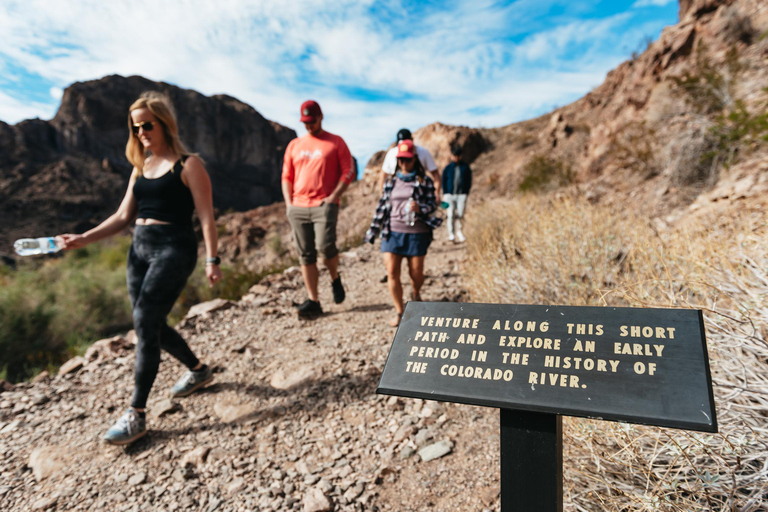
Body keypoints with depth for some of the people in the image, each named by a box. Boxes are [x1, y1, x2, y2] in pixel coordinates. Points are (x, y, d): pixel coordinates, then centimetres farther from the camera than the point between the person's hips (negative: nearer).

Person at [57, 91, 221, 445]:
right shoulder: (141, 167, 16)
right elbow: (123, 216, 16)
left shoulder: (188, 165, -4)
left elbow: (205, 217, -9)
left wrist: (212, 260, -16)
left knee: (145, 323, -14)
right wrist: (84, 239, 4)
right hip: (139, 249, 8)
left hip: (174, 249, -7)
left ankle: (136, 415, -5)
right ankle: (198, 370, 34)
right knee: (151, 325, 10)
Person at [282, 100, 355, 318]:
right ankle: (313, 301, 7)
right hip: (297, 208, 4)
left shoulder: (336, 142, 7)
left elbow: (349, 172, 2)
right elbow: (287, 176, 18)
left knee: (325, 246, -21)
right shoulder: (294, 145, 18)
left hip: (324, 205, -4)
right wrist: (288, 202, 5)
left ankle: (335, 279, 11)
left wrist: (333, 196, -9)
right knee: (305, 255, 1)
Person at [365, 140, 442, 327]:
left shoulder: (424, 181, 4)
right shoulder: (391, 182, 12)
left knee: (416, 273, 5)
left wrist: (420, 208, -21)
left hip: (417, 233, -2)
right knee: (392, 272, -6)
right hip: (392, 232, 2)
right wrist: (373, 230, 12)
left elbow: (432, 203, 1)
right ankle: (399, 312, 8)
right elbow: (382, 206, 13)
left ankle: (415, 293, 41)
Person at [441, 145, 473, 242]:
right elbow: (443, 182, 8)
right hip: (449, 194, 0)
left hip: (461, 195, 0)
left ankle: (458, 232, 17)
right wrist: (445, 194, 2)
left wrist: (466, 193, 3)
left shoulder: (465, 167, 4)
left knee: (460, 215, -2)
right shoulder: (448, 168, 3)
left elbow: (469, 181, 9)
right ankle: (451, 234, 8)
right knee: (451, 215, -1)